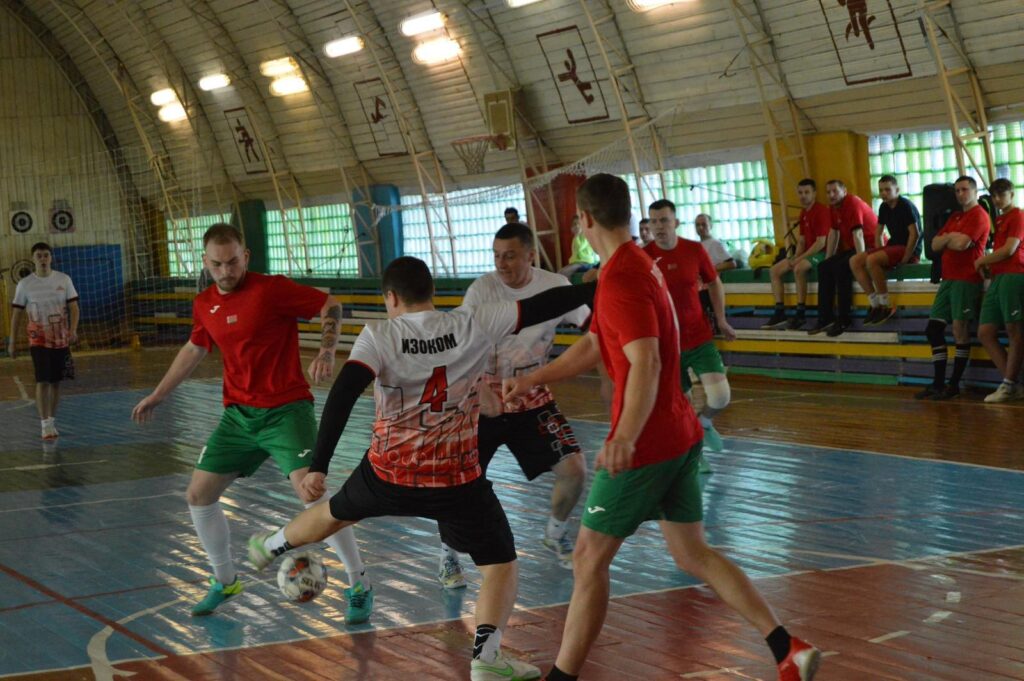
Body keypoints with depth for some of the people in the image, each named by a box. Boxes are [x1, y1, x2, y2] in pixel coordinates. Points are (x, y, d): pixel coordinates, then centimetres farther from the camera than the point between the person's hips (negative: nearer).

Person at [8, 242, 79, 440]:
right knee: (43, 381, -12)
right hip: (39, 340, -2)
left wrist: (73, 330, -13)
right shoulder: (25, 284, -3)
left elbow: (73, 307, 2)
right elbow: (16, 313, 3)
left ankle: (52, 422, 21)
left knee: (56, 381, 8)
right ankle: (45, 425, -13)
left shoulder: (64, 280, 0)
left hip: (61, 339, 2)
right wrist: (12, 341, 2)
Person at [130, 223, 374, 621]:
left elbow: (330, 306, -9)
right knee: (198, 496, 5)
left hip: (285, 411, -6)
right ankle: (225, 582, 27)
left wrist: (327, 350, -25)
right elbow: (194, 350, 24)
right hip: (238, 415, 7)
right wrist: (158, 395, 29)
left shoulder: (271, 290, -13)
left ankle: (359, 587, -6)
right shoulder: (205, 305, 6)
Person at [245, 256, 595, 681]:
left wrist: (318, 466, -21)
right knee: (502, 565, 9)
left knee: (336, 513, 32)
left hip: (388, 472, 2)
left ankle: (271, 548, 58)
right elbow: (542, 306, -6)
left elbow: (341, 398, -19)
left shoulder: (378, 336, -9)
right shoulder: (473, 325, -7)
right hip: (457, 480, -2)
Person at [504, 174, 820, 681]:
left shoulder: (619, 278, -18)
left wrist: (625, 438, -41)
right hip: (680, 435, 9)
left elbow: (646, 364, -29)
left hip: (646, 444, -9)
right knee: (693, 554, 13)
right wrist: (531, 380, 26)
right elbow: (594, 346, 24)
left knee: (589, 559, 2)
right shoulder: (641, 264, 13)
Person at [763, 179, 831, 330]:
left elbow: (821, 242, -20)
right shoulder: (803, 213, 13)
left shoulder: (822, 211, -13)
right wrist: (795, 257, -4)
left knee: (799, 269, -36)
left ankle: (800, 313, -29)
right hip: (806, 253, 9)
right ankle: (779, 313, -7)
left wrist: (800, 258, -20)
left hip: (820, 253, -9)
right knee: (775, 270, -2)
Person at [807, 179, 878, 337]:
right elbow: (833, 233, 14)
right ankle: (825, 319, -5)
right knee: (824, 267, -1)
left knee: (841, 266, -29)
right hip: (852, 248, 9)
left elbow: (857, 233, -26)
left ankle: (843, 319, -24)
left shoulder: (853, 203, -18)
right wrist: (828, 260, 10)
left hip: (871, 248, -9)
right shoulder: (835, 207, 9)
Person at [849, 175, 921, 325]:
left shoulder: (906, 205, -12)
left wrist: (905, 258, -19)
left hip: (909, 249, -8)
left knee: (871, 260, -32)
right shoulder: (884, 207, 12)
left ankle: (885, 306, -22)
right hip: (893, 245, 8)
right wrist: (879, 252, 6)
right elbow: (878, 233, 19)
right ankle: (875, 305, -10)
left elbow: (915, 234, -19)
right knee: (854, 261, -10)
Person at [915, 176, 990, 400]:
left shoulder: (979, 215, -6)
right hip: (948, 279, 9)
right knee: (933, 329, 4)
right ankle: (938, 384, 8)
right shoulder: (954, 217, 22)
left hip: (966, 279, -9)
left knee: (960, 330, -7)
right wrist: (949, 237, -5)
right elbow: (935, 245, 14)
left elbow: (962, 243, -19)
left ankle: (954, 386, -2)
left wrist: (945, 239, 1)